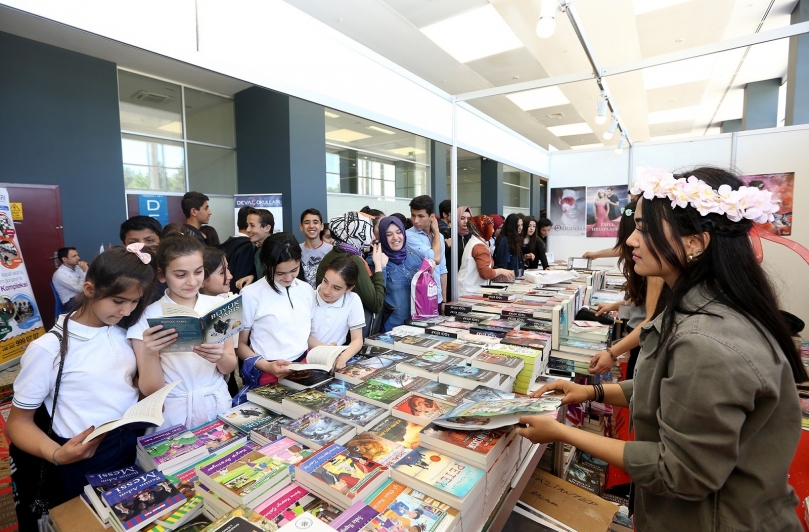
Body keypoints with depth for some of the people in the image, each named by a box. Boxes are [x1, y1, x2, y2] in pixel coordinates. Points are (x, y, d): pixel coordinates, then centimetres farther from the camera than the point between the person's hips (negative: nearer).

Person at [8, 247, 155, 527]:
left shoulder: (123, 332, 1)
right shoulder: (48, 348, -15)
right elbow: (19, 421, -7)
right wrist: (57, 454, -25)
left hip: (138, 445, 5)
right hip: (87, 462, -4)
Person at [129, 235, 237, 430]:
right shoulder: (147, 316, -5)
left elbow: (229, 368, 4)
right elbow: (150, 391, -5)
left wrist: (220, 358, -16)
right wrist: (150, 353, -21)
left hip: (217, 407, 1)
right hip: (173, 416, -1)